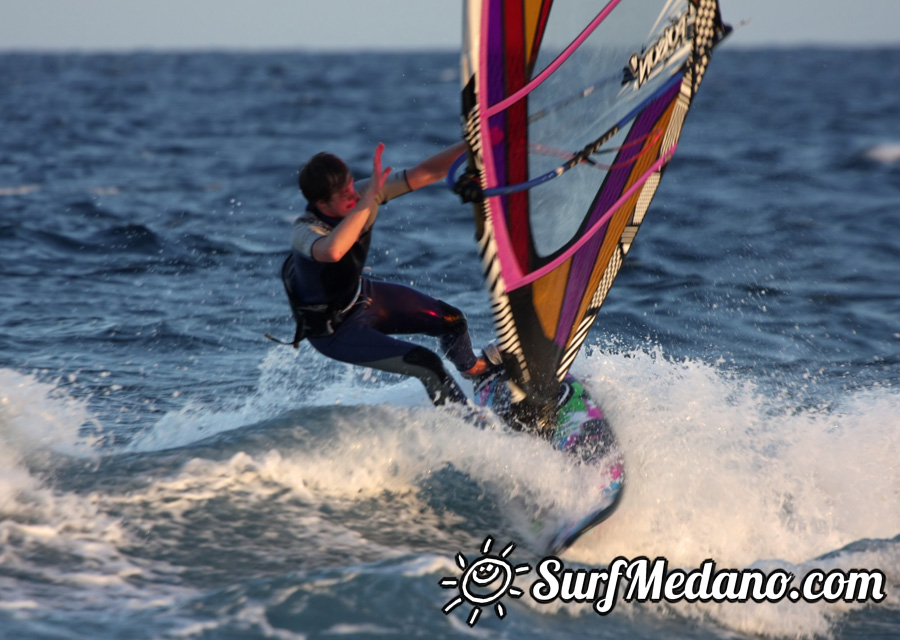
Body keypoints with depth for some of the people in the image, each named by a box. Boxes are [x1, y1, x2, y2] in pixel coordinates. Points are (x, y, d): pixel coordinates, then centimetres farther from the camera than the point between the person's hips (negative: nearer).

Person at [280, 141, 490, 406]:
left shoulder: (361, 196, -19)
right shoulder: (305, 231, -37)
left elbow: (426, 173, -18)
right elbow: (333, 251, -62)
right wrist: (369, 197, -58)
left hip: (362, 295, 7)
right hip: (333, 329, -7)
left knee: (451, 320, 11)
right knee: (426, 364, -15)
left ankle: (471, 368, 45)